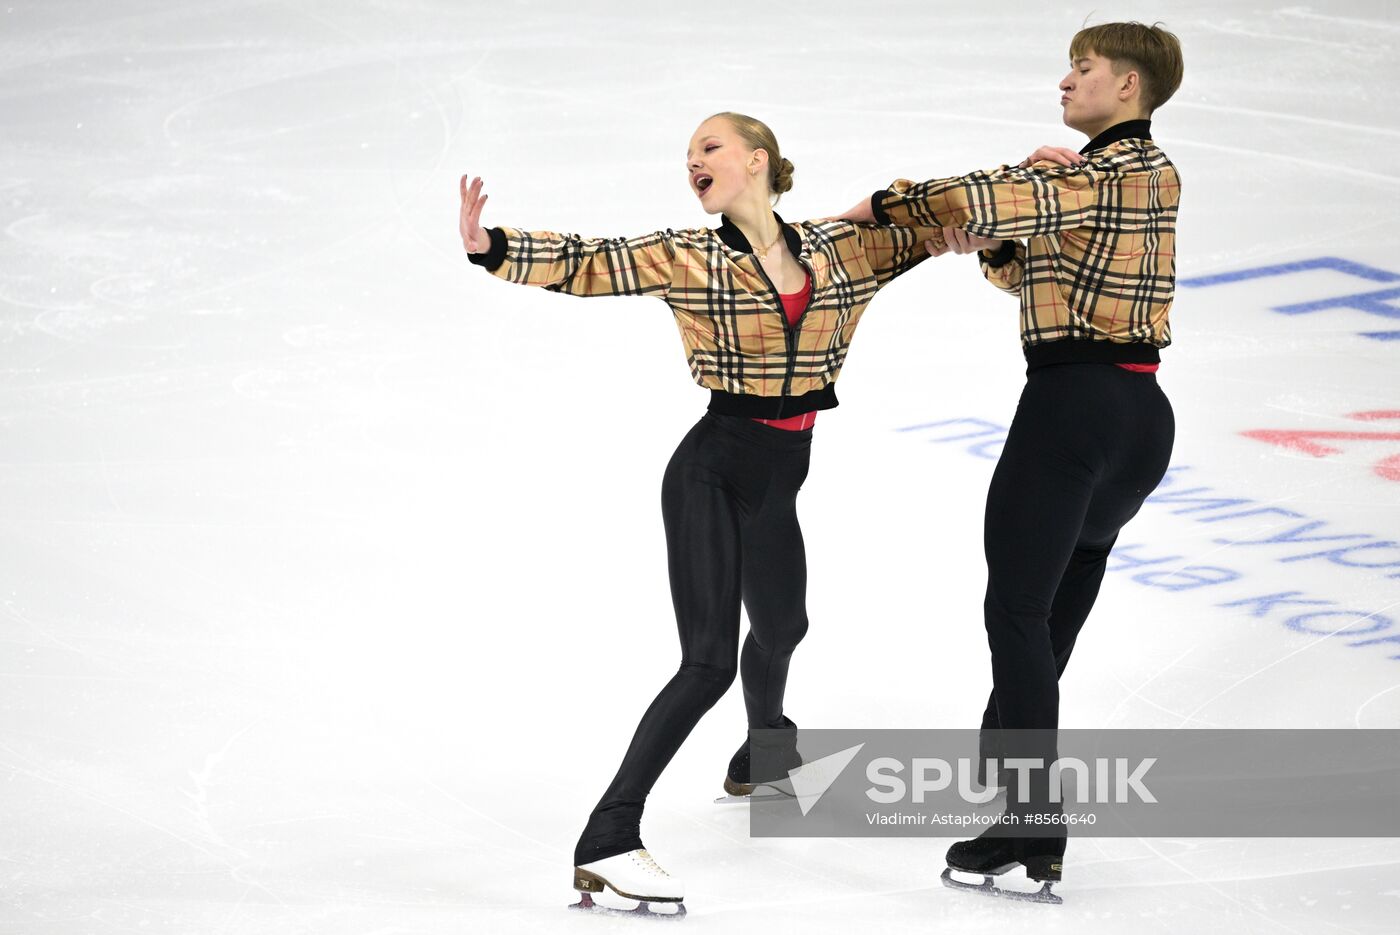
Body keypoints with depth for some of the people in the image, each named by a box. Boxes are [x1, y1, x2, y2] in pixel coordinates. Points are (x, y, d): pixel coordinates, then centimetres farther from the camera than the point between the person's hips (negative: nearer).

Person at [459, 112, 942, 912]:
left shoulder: (840, 247, 2)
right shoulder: (689, 259, -7)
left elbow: (933, 228, 14)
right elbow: (585, 264, -15)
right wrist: (492, 247, -32)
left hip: (779, 482, 5)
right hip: (712, 470, -5)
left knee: (781, 626, 28)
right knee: (709, 658, -16)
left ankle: (766, 754, 60)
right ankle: (607, 839, -17)